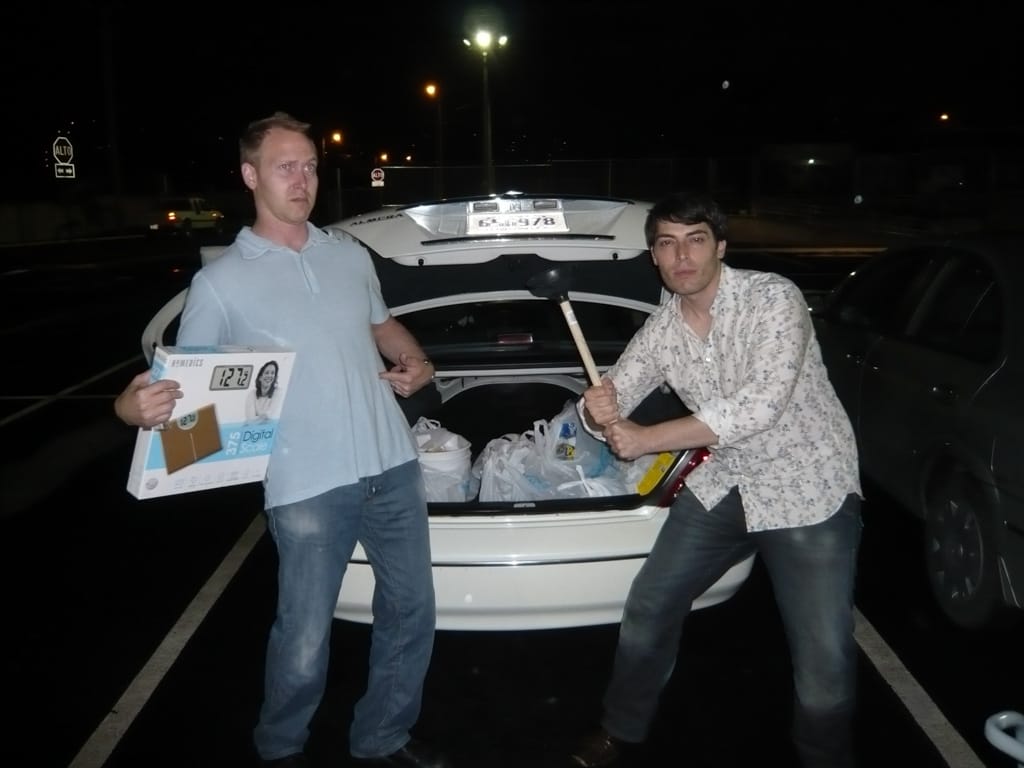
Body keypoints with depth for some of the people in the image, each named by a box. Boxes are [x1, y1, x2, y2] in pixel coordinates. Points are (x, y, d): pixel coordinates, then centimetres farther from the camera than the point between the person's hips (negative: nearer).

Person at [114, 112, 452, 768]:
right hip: (309, 489, -5)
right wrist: (135, 405, -26)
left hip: (394, 469, 5)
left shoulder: (351, 257, 10)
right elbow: (183, 384, -3)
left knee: (410, 614, 16)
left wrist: (417, 362, 4)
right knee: (304, 643, 5)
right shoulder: (220, 283, -4)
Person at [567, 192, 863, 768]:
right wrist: (598, 410, -25)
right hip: (725, 485, 6)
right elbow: (608, 409, 2)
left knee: (826, 664, -7)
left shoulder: (773, 298, -19)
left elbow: (761, 404, -31)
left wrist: (647, 438, -25)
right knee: (649, 608, 11)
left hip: (811, 490, -5)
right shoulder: (661, 329, -1)